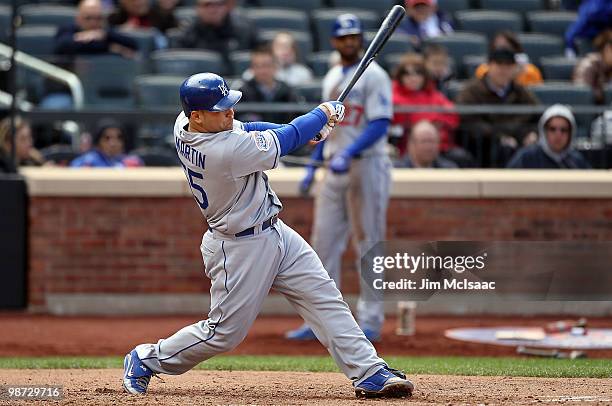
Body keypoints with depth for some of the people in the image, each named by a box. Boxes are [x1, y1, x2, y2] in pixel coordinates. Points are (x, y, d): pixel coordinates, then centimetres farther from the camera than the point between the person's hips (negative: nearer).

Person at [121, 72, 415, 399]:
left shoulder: (184, 124, -6)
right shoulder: (223, 151, -32)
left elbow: (241, 129, 9)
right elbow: (283, 142, -20)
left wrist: (308, 129, -3)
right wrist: (323, 114, -3)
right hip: (239, 249, -9)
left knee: (325, 299, 4)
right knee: (225, 332, 3)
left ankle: (369, 373, 4)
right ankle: (145, 360, 22)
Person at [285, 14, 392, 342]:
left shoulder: (373, 75, -7)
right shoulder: (332, 78, 17)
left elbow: (380, 124, -17)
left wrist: (348, 154, -27)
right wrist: (312, 166, 19)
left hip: (365, 164, -8)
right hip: (335, 168, 8)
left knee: (368, 242, -5)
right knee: (324, 242, 6)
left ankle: (370, 319, 0)